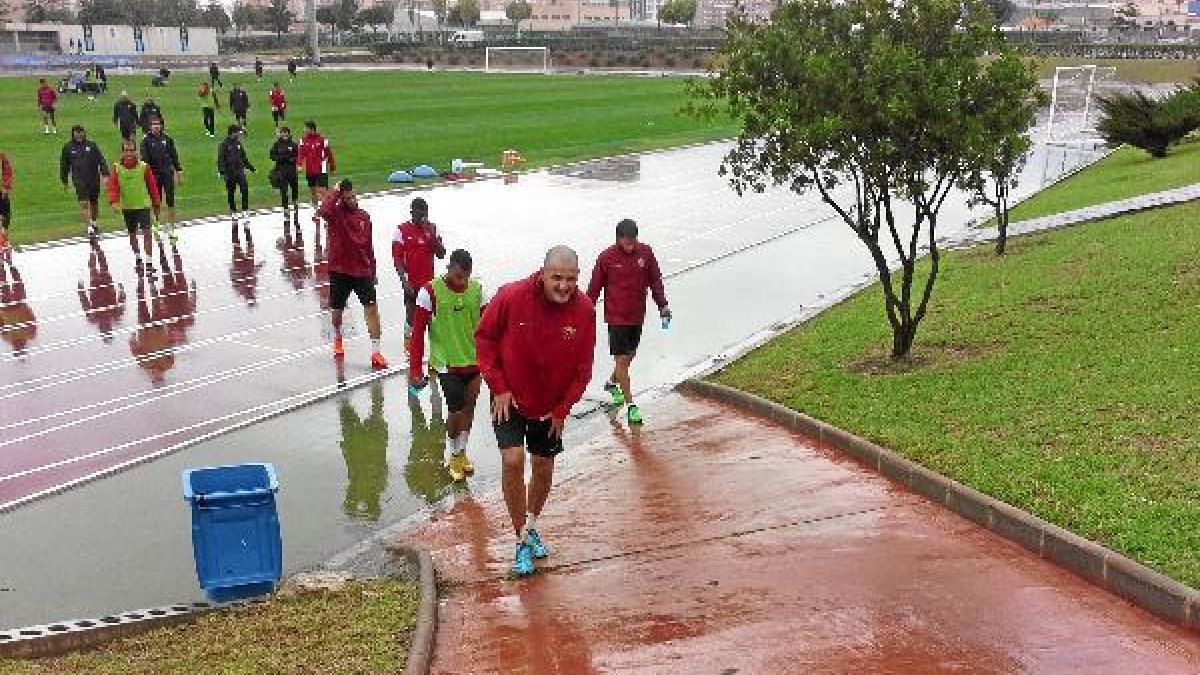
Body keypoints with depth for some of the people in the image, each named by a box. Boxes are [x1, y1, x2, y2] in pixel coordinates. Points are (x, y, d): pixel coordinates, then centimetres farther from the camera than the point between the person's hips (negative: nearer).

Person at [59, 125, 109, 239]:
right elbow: (64, 165, 15)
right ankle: (89, 229, -15)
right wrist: (64, 181, 17)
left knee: (94, 203, 14)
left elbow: (101, 160, 4)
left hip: (94, 179, 2)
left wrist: (105, 174, -8)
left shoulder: (92, 145, 6)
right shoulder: (68, 147, 7)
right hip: (79, 180, -2)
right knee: (84, 203, -14)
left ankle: (93, 223, 37)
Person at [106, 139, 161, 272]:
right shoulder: (117, 168, -5)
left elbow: (152, 186, 1)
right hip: (127, 206, 2)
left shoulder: (144, 167, -7)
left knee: (146, 232, -13)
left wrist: (156, 204, 5)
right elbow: (113, 187, -8)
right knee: (132, 234, 15)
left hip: (143, 205, -2)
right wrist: (113, 202, -24)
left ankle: (149, 263, -11)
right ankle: (137, 258, 35)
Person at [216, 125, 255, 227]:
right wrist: (222, 172, -18)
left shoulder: (239, 143, 10)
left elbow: (243, 157, 23)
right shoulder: (224, 144, -7)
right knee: (230, 193, 6)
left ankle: (245, 209, -10)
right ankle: (233, 212, 18)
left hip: (240, 171, 4)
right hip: (229, 172, -4)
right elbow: (221, 159, -10)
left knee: (245, 189, -14)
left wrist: (250, 166, 27)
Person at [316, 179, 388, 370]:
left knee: (372, 308, -9)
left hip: (362, 270, 2)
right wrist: (335, 191, -22)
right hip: (340, 270, -2)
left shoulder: (364, 216, 6)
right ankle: (337, 339, 43)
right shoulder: (335, 214, -6)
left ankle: (376, 352, -8)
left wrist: (373, 270, 15)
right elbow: (322, 211, -33)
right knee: (337, 310, 13)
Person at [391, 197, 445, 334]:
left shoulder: (432, 229, 7)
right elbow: (397, 258, -6)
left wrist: (433, 235, -10)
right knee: (411, 316, 0)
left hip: (429, 282, 4)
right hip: (411, 283, -4)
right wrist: (404, 280, -15)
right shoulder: (402, 230, -5)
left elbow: (441, 254, 4)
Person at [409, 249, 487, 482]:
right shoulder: (430, 292, -14)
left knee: (469, 408, 12)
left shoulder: (477, 289, -2)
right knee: (456, 410, -4)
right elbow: (418, 333, -11)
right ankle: (454, 456, 21)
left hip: (474, 360, 4)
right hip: (447, 363, -4)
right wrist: (415, 371, -12)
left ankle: (462, 452, 34)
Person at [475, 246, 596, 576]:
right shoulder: (512, 296, -22)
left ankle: (530, 525, 42)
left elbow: (583, 367, -6)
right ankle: (522, 540, -1)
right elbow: (484, 338, -8)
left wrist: (562, 409, -6)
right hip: (510, 399, -2)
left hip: (551, 404, 3)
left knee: (544, 468, 13)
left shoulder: (585, 311, -16)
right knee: (513, 459, -18)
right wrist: (499, 387, -12)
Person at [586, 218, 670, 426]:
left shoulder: (646, 253, -3)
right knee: (621, 359, -6)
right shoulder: (607, 257, -10)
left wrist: (662, 305, 5)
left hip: (638, 315, 4)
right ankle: (631, 405, -2)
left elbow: (655, 280, 8)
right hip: (616, 316, -4)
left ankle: (612, 383, 47)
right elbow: (594, 287, -2)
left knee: (629, 355, 19)